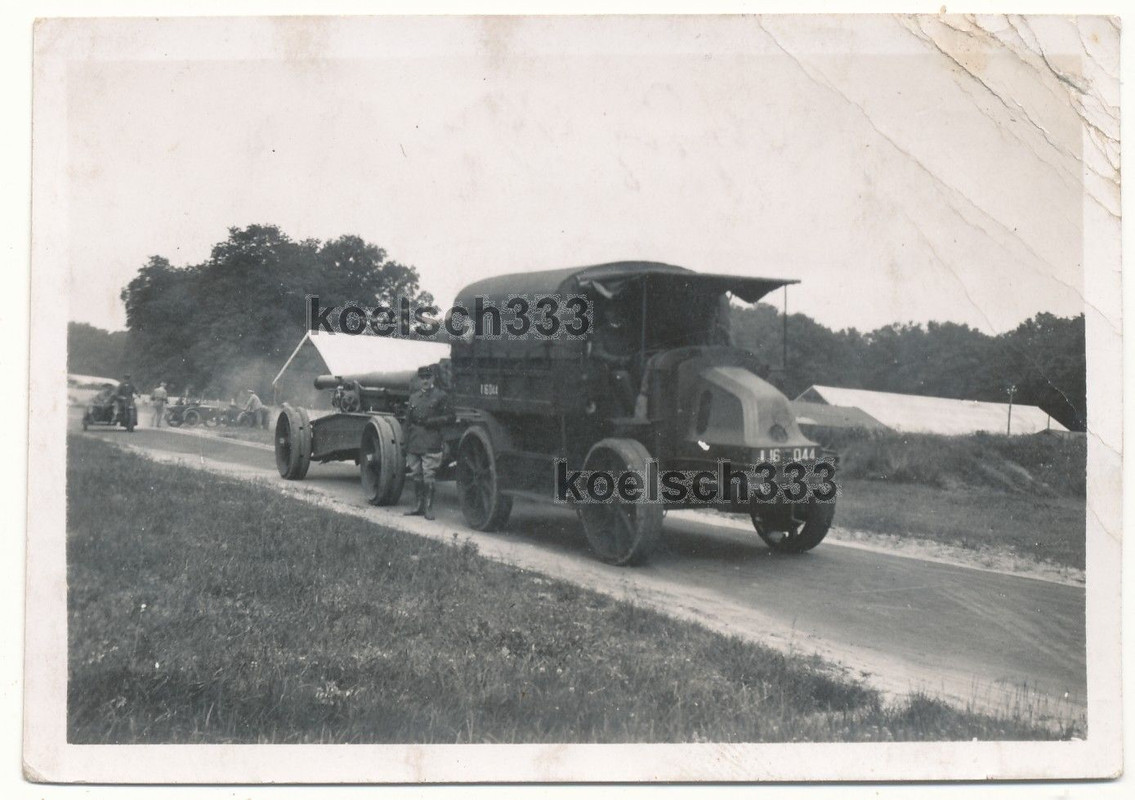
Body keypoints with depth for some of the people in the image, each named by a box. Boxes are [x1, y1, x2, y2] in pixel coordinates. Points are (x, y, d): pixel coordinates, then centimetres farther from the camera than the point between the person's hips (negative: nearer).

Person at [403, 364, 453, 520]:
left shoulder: (441, 396, 1)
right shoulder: (414, 397, 16)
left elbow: (449, 417, -4)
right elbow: (408, 421, 18)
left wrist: (430, 421, -13)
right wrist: (406, 444, 14)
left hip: (431, 444, -5)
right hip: (414, 443, 5)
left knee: (428, 478, -5)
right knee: (416, 477, 11)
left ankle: (428, 508, 2)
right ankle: (418, 506, 20)